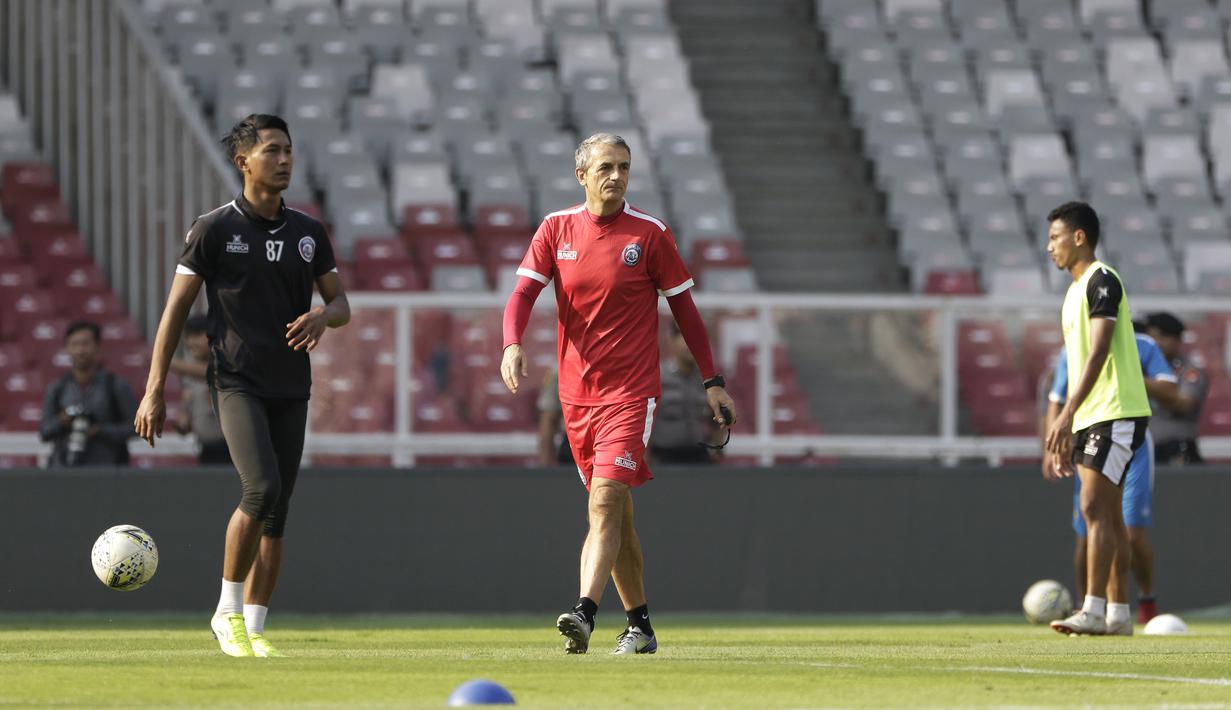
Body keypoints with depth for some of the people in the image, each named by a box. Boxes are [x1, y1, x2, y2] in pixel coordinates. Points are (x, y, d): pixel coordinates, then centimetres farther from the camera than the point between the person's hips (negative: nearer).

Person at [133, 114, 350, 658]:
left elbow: (341, 304, 16)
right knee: (262, 487, -23)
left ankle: (253, 627, 9)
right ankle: (227, 611, -10)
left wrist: (323, 316, -10)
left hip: (291, 390, 5)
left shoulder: (308, 232, 11)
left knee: (276, 514, 2)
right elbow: (176, 309, -1)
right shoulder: (214, 229, -2)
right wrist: (154, 392, -6)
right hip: (236, 383, -5)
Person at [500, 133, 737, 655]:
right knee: (614, 512, 11)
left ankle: (584, 614, -29)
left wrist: (712, 381, 2)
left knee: (605, 502, -19)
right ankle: (640, 625, 20)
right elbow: (523, 293, -3)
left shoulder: (650, 234, -3)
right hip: (576, 392, 4)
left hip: (632, 391, -4)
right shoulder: (556, 229, 4)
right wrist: (512, 344, -24)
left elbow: (684, 308, 4)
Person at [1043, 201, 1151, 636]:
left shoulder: (1101, 281, -11)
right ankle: (1117, 612, 9)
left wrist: (1067, 414, -27)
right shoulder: (1076, 290, 19)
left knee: (1094, 508, -15)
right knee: (1106, 514, 8)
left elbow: (1097, 353, -20)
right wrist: (1064, 434, 21)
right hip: (1091, 419, 10)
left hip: (1116, 413, -10)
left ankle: (1094, 609, -18)